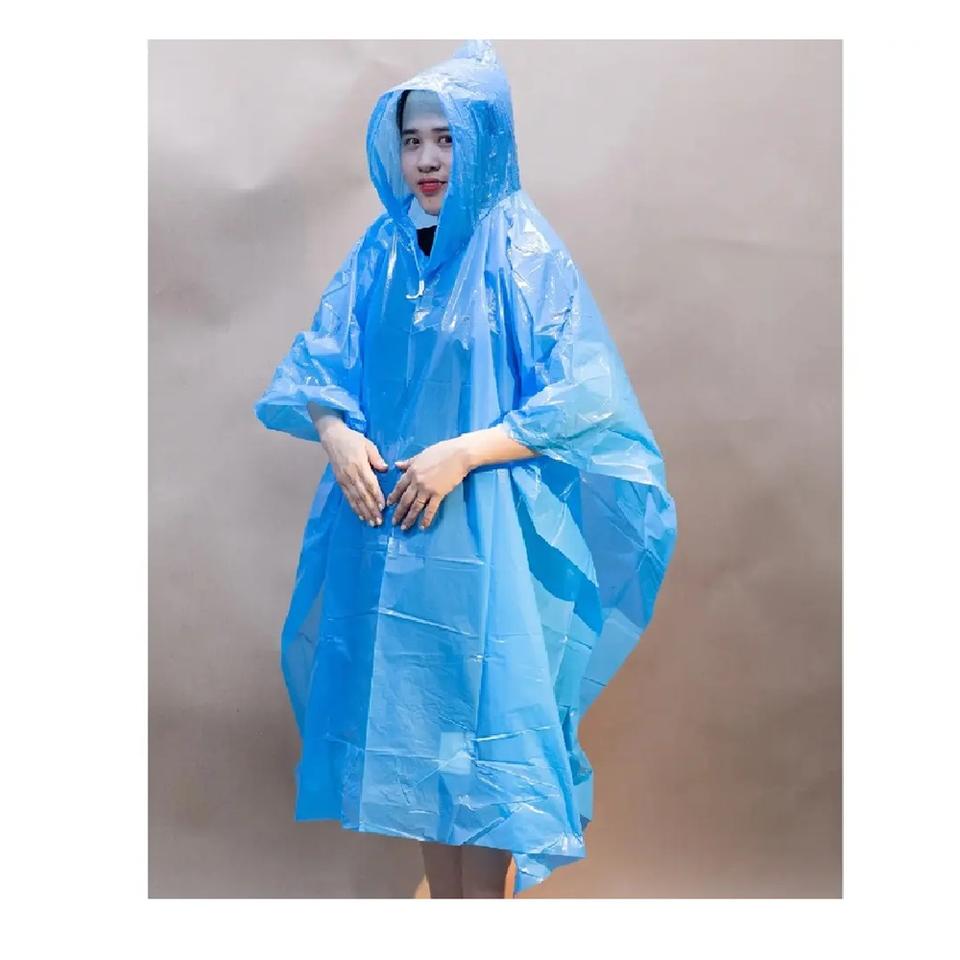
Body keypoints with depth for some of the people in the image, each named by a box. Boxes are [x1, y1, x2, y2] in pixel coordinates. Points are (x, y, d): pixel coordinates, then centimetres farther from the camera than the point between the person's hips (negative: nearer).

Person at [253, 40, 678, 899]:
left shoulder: (524, 254, -6)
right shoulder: (382, 250, 8)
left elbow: (579, 400, -11)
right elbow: (319, 362, 9)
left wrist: (462, 453, -19)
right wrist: (337, 434, -11)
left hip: (486, 535, -5)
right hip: (388, 527, 5)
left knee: (479, 719, 0)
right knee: (410, 715, 12)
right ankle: (440, 894, 29)